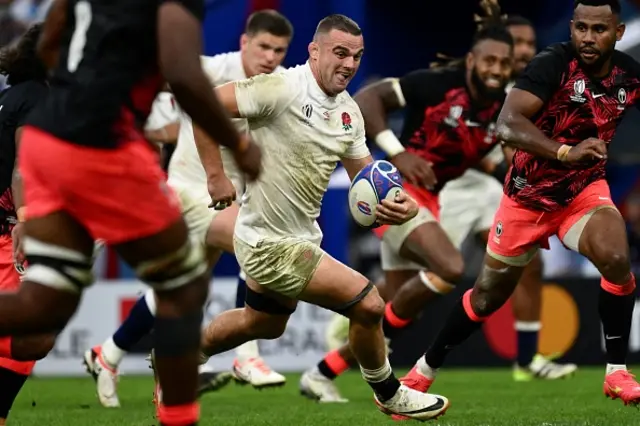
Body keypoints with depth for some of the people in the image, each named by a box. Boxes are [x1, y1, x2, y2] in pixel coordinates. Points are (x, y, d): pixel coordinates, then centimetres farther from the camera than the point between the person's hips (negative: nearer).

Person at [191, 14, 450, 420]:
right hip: (272, 245, -9)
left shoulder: (349, 112, 3)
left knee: (262, 325, 30)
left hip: (301, 238, 9)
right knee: (368, 304, -11)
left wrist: (402, 204, -13)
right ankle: (390, 395, 13)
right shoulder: (282, 88, -21)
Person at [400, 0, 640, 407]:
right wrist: (565, 153, -51)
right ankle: (424, 370, 32)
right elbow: (508, 124, -38)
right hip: (528, 194, -2)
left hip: (584, 190, 3)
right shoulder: (554, 63, -26)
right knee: (489, 294, 10)